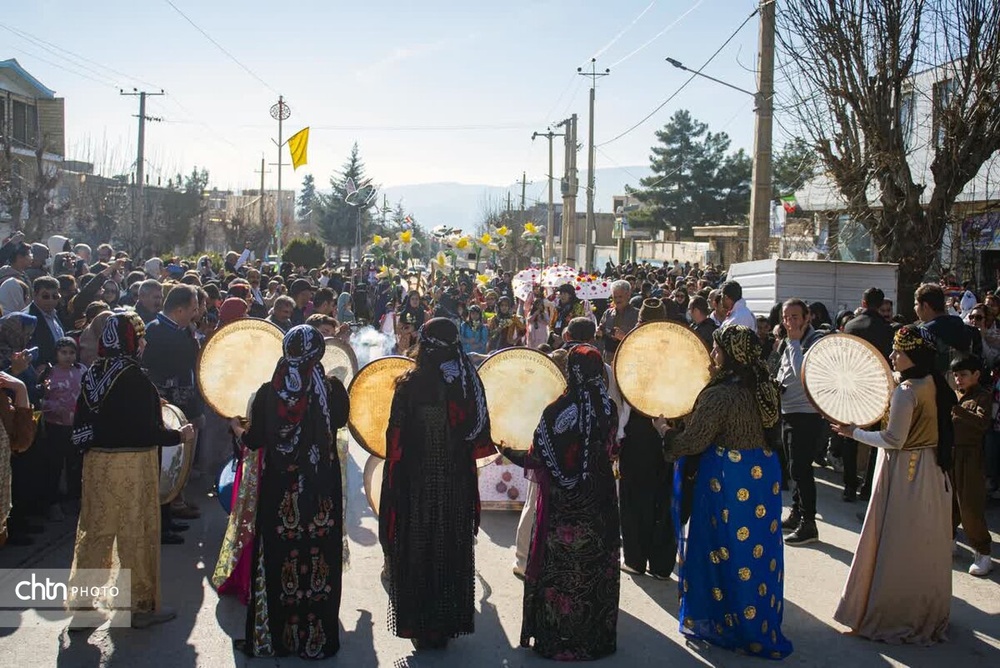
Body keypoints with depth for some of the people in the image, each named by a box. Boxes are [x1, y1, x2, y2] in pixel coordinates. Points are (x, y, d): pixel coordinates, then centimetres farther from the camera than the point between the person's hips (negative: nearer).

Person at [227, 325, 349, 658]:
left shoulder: (268, 393, -9)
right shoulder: (332, 389, -10)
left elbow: (252, 441, -2)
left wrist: (235, 427, 19)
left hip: (280, 493, 1)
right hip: (322, 493, 0)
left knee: (278, 557, 12)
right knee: (318, 559, 9)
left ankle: (273, 636, 23)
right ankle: (317, 638, 19)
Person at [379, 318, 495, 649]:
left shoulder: (409, 384, -12)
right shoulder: (469, 383, -4)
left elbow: (396, 440, -10)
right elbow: (480, 439, 1)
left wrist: (393, 482, 0)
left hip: (417, 483, -3)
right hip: (457, 483, 3)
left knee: (418, 551, 9)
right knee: (452, 552, 14)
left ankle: (422, 626, 14)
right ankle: (449, 622, 23)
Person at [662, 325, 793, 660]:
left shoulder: (720, 394, -21)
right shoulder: (763, 387, 3)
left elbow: (694, 441, -18)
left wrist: (665, 431, 1)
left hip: (728, 478, -7)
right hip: (763, 475, 7)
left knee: (726, 549, 7)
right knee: (758, 549, 16)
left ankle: (724, 623, 20)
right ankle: (761, 622, 28)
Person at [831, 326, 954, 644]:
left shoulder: (906, 392, -22)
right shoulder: (936, 385, 3)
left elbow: (894, 441, -20)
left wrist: (854, 433, -9)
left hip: (904, 474, -8)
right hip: (933, 472, 9)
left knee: (898, 547, 2)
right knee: (927, 546, 18)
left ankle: (891, 617, 11)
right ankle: (929, 612, 31)